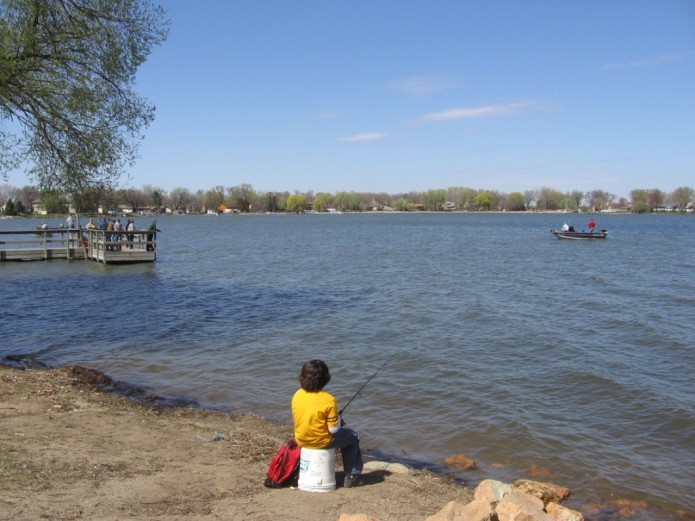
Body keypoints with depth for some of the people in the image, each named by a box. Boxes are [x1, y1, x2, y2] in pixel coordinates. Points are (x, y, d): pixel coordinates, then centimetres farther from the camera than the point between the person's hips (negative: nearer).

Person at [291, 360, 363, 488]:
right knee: (353, 437, 18)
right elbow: (333, 429, -17)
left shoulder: (297, 395, -7)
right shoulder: (328, 400, -22)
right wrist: (338, 418, 2)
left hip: (301, 441, 6)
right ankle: (351, 476, 23)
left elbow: (296, 420, 5)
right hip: (322, 442, -6)